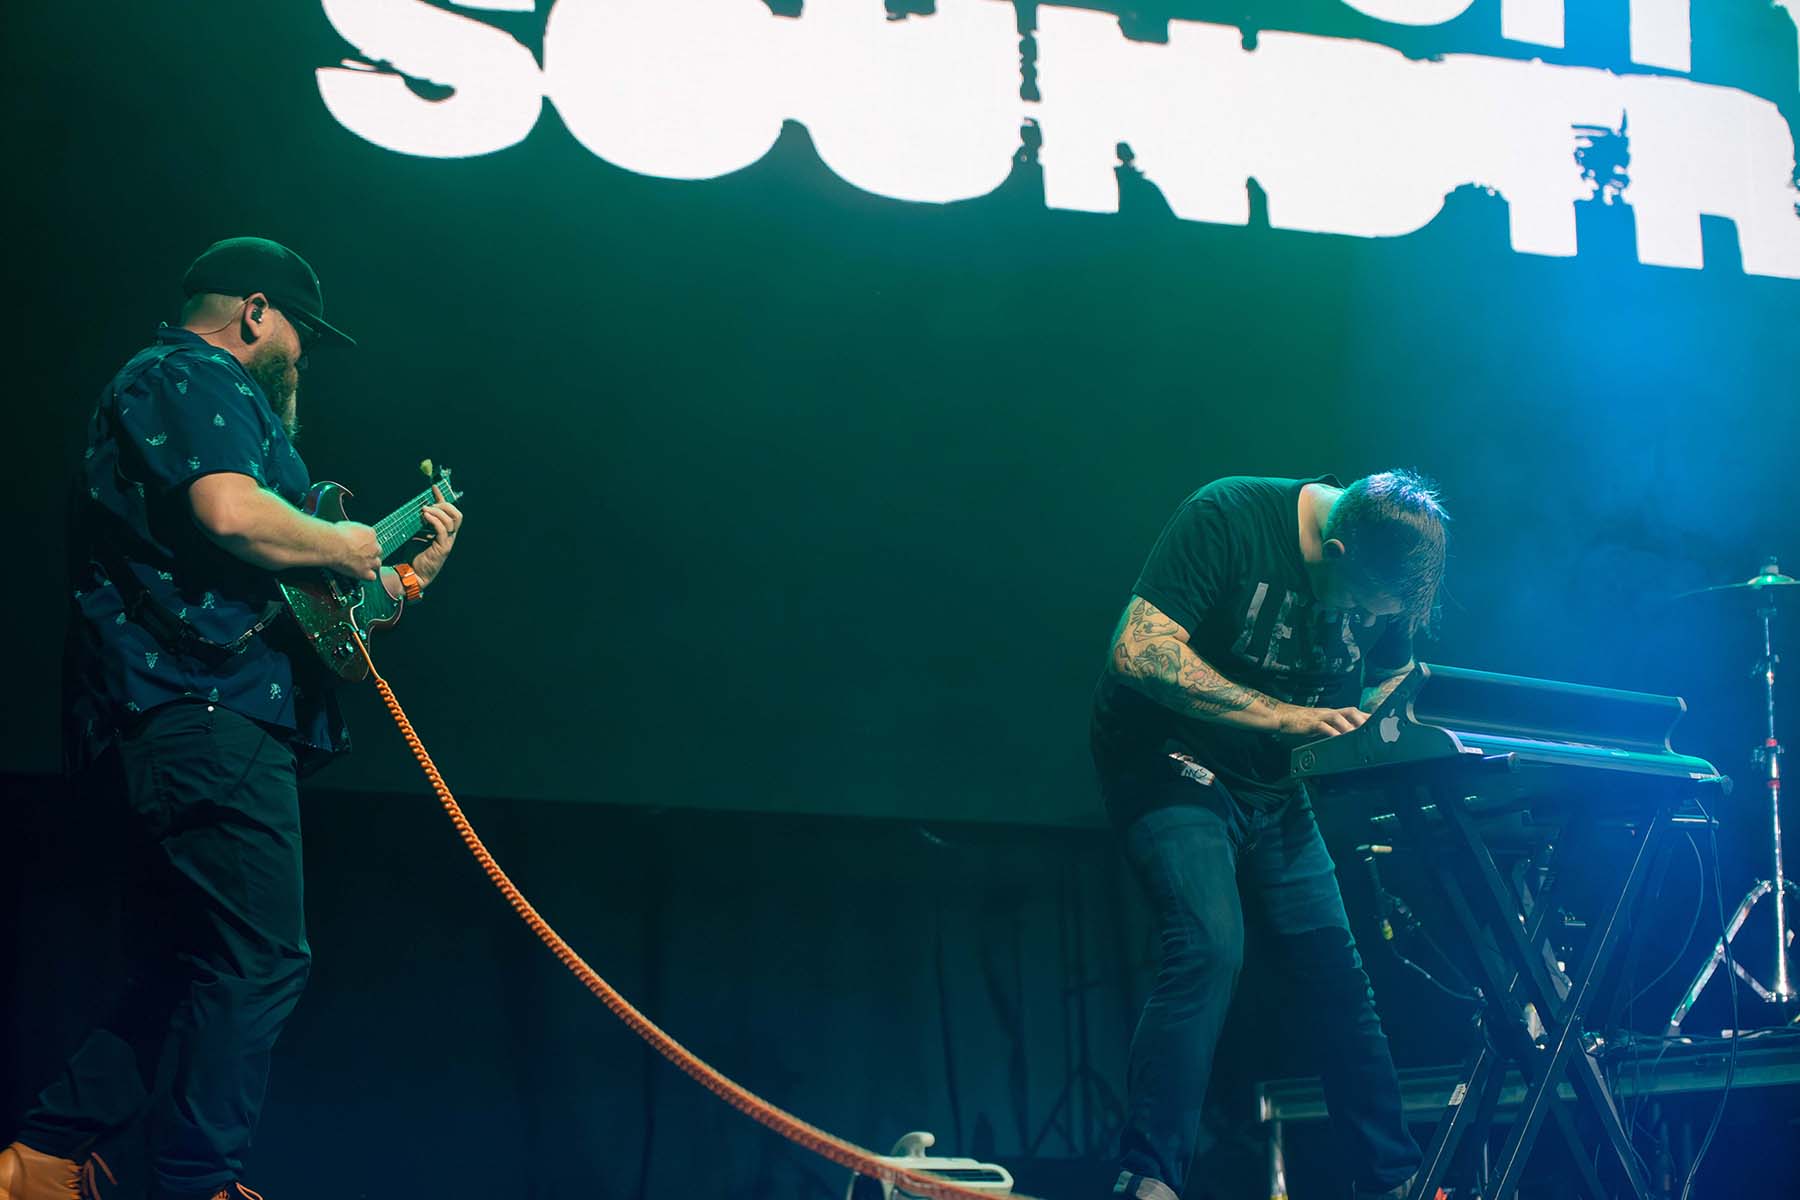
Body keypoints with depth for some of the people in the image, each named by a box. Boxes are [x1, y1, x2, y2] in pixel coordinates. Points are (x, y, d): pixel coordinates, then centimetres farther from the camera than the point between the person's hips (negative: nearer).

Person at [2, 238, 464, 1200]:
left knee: (178, 972, 14)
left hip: (155, 731, 11)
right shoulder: (195, 380, -4)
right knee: (258, 964, -10)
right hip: (207, 714, -11)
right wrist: (344, 544, -8)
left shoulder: (189, 390, 30)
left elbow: (251, 575, 29)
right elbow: (231, 511, -25)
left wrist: (404, 572, 29)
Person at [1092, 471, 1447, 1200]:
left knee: (1334, 970, 1)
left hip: (1271, 785, 6)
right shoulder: (1228, 518, -24)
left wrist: (1375, 727, -7)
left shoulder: (1390, 578, -4)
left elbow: (1394, 677, 15)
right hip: (1170, 759, -6)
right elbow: (1138, 652, -30)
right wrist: (1280, 714, -31)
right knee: (1208, 948, -24)